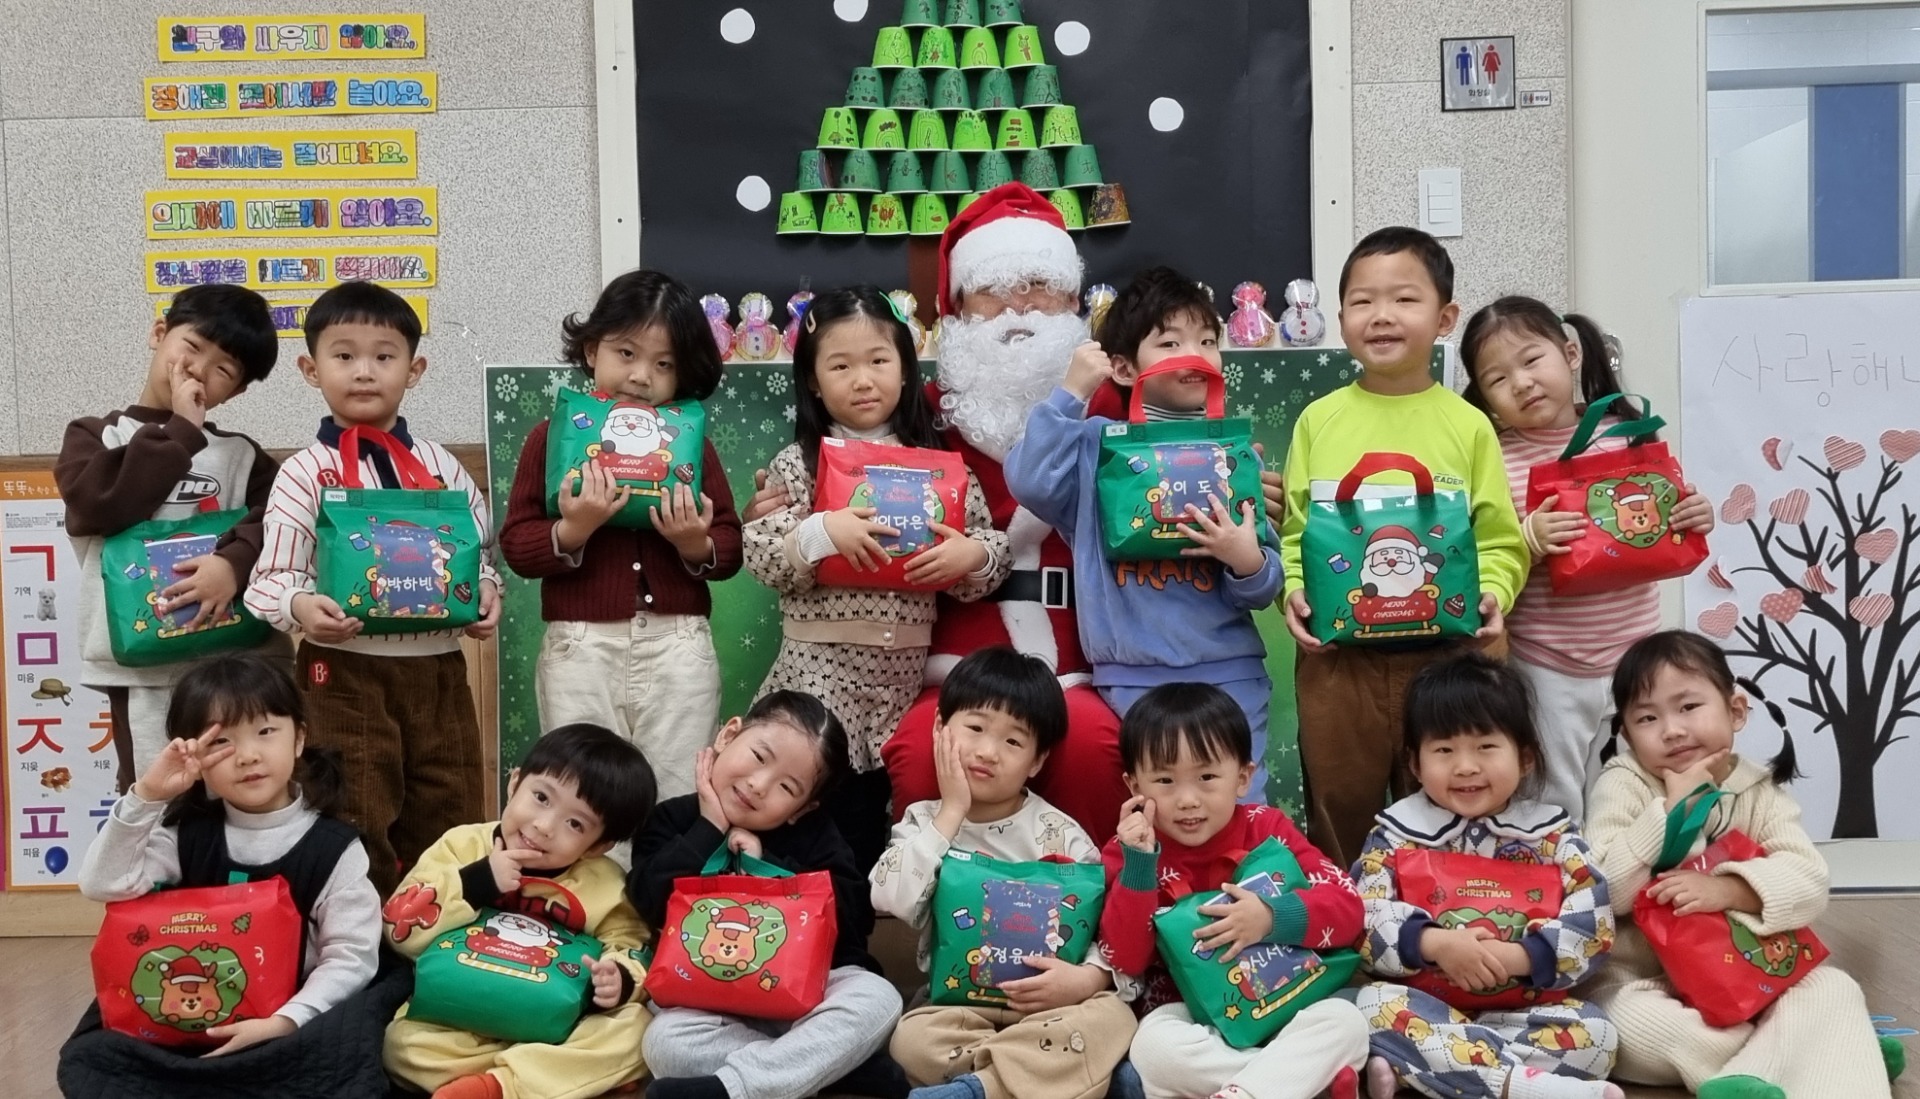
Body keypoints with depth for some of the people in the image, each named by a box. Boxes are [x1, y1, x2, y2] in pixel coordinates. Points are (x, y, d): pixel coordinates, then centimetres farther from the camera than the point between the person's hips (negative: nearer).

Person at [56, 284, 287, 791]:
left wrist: (235, 561, -24)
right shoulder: (95, 436, 9)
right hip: (142, 666, -1)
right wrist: (180, 432, -6)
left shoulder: (240, 455, 11)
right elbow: (98, 502, -12)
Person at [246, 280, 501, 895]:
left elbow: (479, 550, 16)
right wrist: (299, 606, -25)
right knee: (357, 827, 2)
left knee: (451, 822, 12)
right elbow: (273, 575, -4)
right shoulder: (305, 473, -1)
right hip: (345, 672, -3)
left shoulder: (442, 467, 9)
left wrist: (486, 592, -4)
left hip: (439, 669, 4)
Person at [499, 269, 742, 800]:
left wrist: (697, 546, -12)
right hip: (581, 650, -1)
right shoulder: (554, 436, 4)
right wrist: (571, 531, -18)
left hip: (678, 650, 1)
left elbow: (731, 548, 9)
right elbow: (515, 544, 0)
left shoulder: (692, 443, 9)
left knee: (679, 802, 7)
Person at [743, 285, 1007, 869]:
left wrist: (970, 554, -14)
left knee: (882, 816, 10)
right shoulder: (797, 463, 0)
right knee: (836, 823, -1)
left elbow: (992, 552, 7)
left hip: (907, 672, 3)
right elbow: (760, 556, -8)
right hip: (821, 671, -2)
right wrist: (823, 531, -22)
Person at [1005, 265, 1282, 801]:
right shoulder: (1097, 443, 1)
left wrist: (1248, 561, -19)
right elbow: (1030, 483, -20)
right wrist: (1071, 392, -14)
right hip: (1131, 678, -1)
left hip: (1228, 672, 2)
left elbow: (1263, 589, 4)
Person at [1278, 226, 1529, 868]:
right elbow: (1293, 532, 5)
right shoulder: (1320, 421, 3)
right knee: (1340, 812, 12)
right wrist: (1293, 592, -11)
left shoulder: (1467, 425, 1)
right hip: (1334, 655, 1)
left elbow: (1499, 538, 2)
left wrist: (1490, 594, -15)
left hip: (1443, 653, 0)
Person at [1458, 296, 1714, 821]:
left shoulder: (1629, 437, 0)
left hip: (1633, 659, 3)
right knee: (1556, 813, 6)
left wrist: (1695, 519, -7)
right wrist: (1528, 541, -27)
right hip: (1545, 670, -3)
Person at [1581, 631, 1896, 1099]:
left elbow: (1810, 882, -14)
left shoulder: (1758, 791, 0)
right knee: (1627, 1025, -32)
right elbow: (1604, 892, -21)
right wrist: (1671, 807, -25)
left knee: (1832, 989, -15)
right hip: (1641, 977, -3)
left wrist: (1726, 890, -32)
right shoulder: (1622, 785, -9)